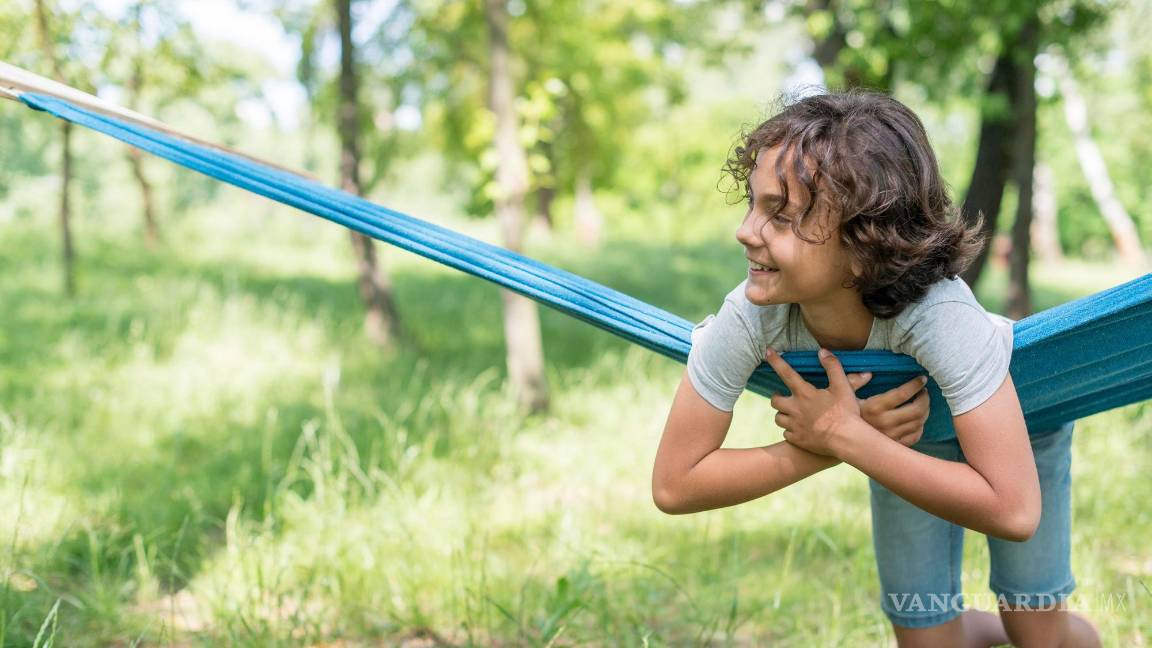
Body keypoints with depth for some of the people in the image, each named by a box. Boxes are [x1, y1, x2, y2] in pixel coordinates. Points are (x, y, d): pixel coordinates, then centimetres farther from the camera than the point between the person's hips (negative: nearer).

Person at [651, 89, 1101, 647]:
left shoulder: (939, 314, -46)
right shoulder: (747, 318, -37)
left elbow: (1013, 511, -47)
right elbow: (673, 485, -29)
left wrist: (841, 438, -44)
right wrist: (826, 446, -38)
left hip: (1019, 417, -2)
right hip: (909, 431, 3)